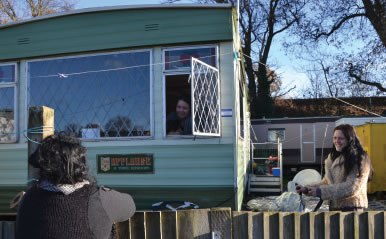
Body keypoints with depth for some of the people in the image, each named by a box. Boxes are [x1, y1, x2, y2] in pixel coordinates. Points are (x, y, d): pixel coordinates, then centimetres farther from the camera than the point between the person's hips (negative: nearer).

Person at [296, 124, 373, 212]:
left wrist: (320, 191, -21)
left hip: (352, 208, -6)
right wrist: (307, 189, 3)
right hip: (334, 208, 6)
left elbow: (352, 188, -18)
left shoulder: (360, 159, -9)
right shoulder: (333, 157, 10)